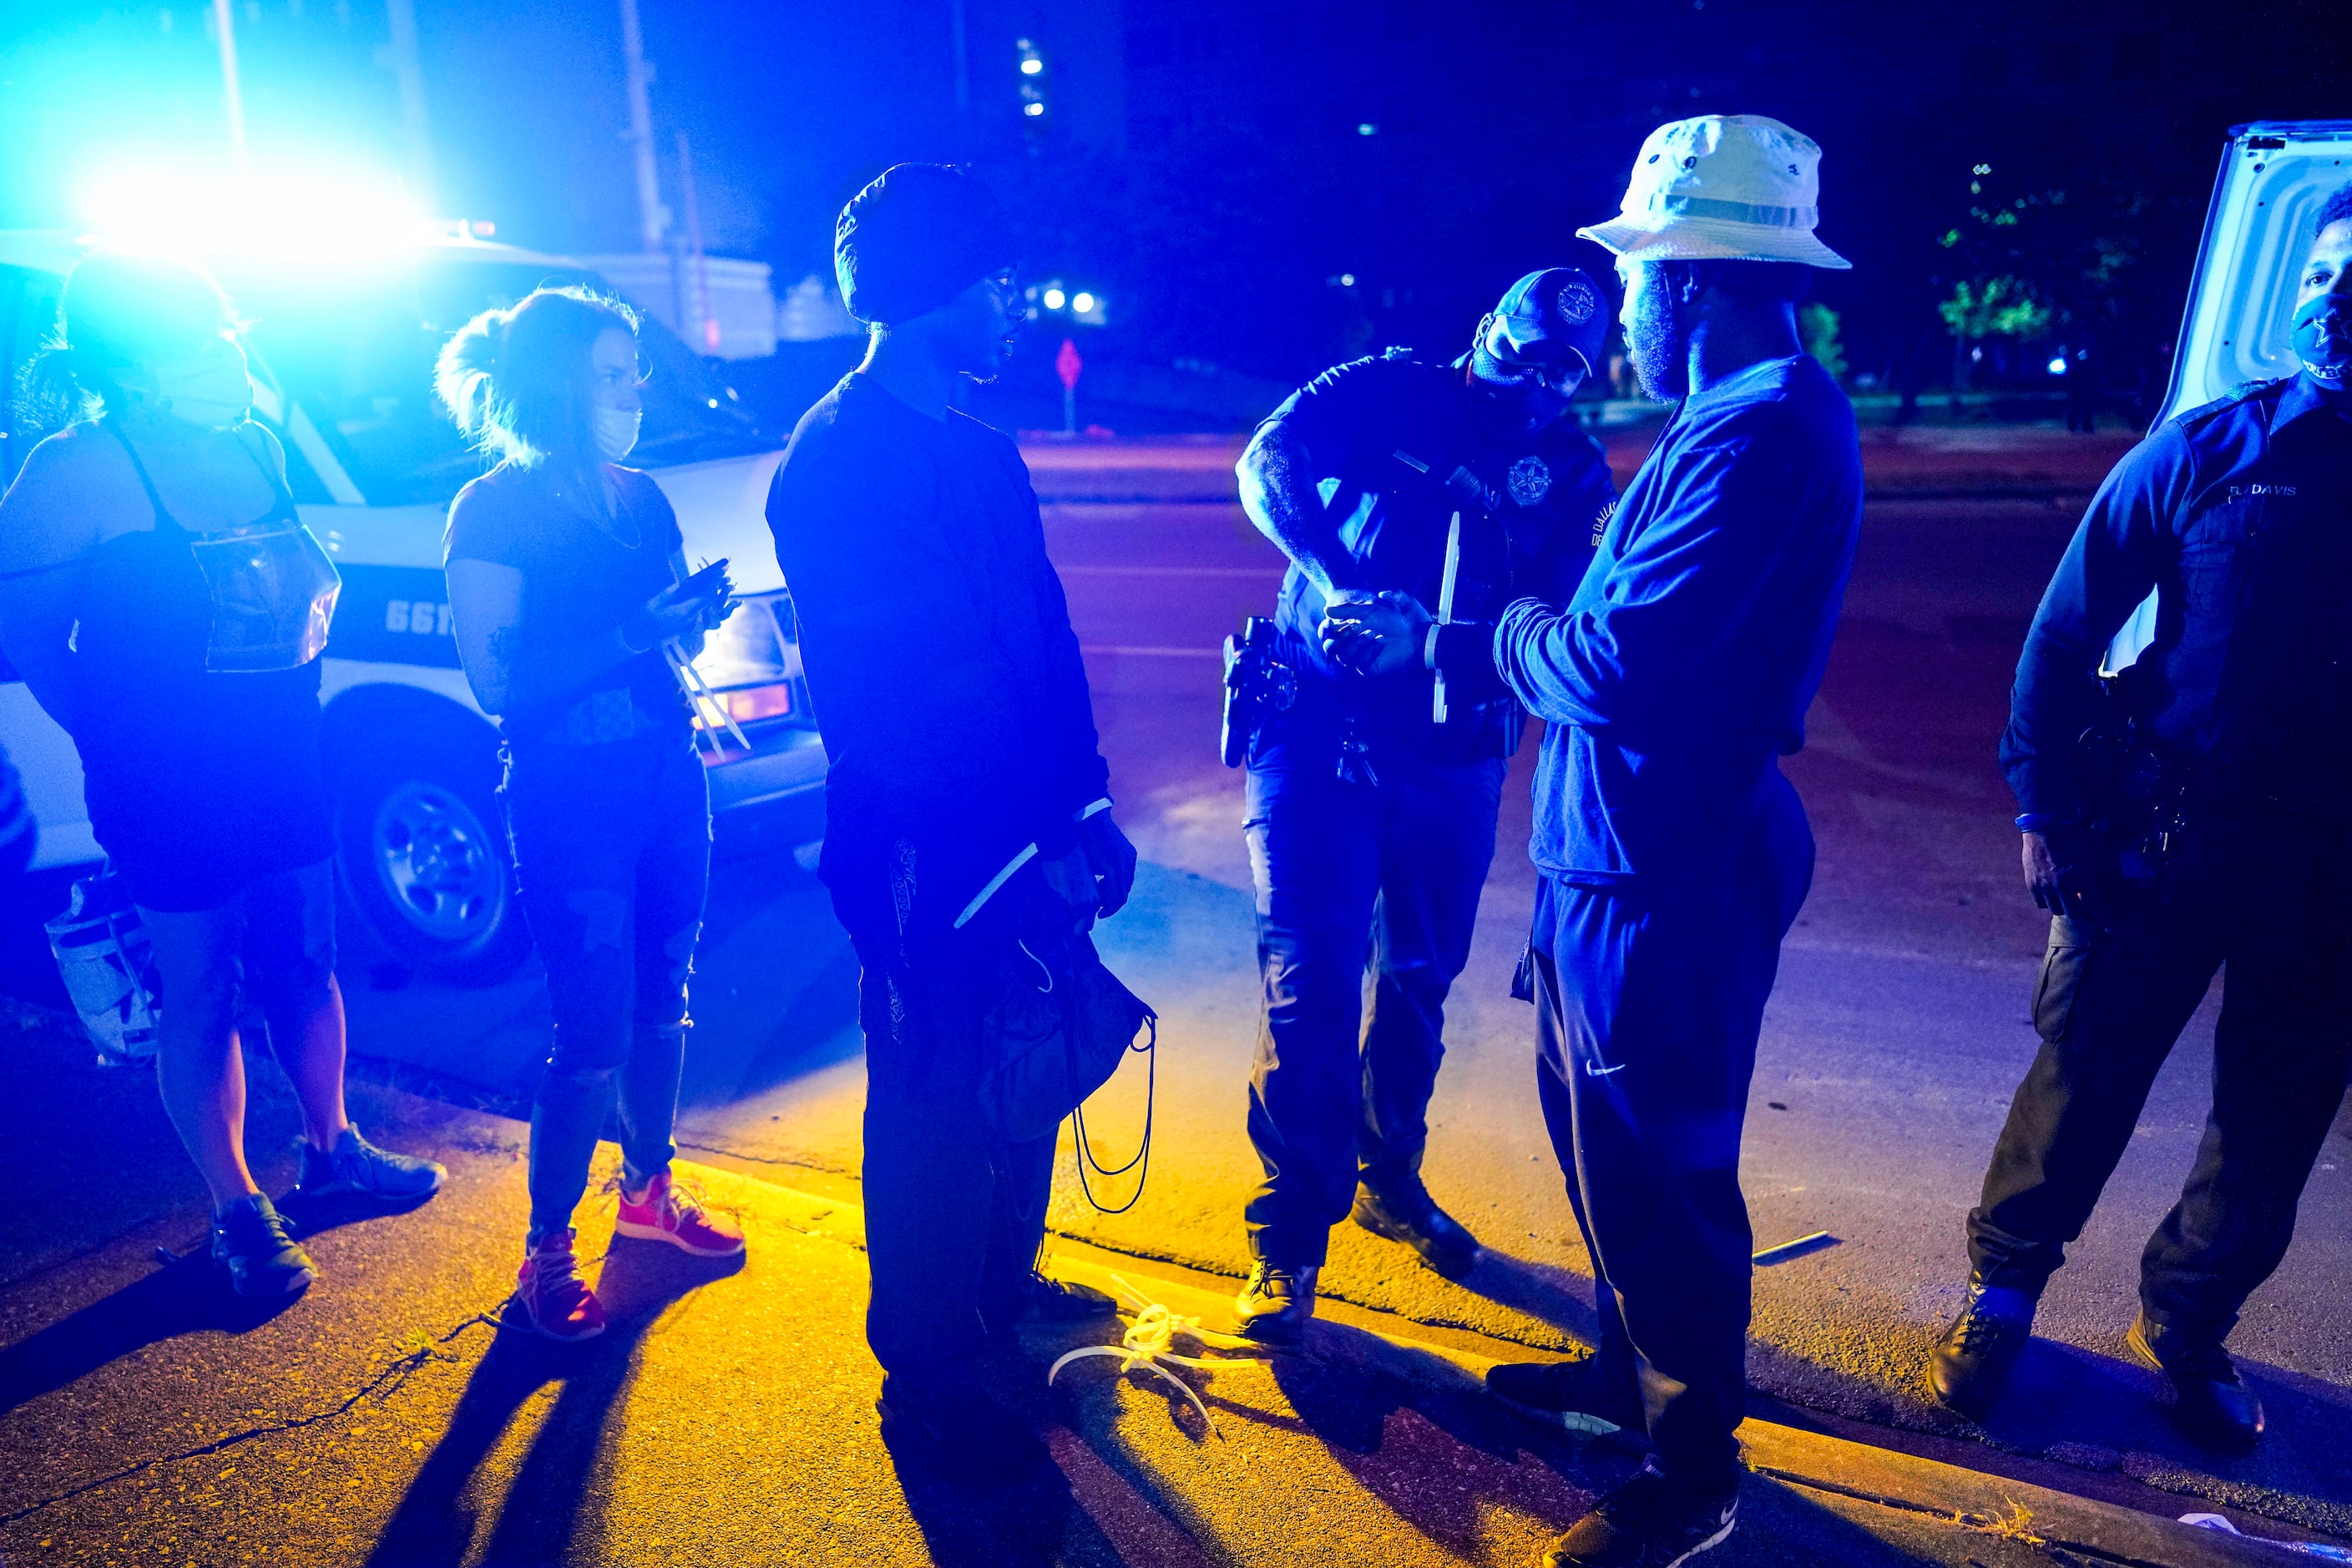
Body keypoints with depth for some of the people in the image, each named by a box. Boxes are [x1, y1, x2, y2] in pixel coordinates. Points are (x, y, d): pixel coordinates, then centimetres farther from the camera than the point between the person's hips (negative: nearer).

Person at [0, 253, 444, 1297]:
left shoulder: (255, 448, 6)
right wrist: (123, 742, -5)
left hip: (287, 774, 6)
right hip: (174, 802, -6)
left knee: (306, 969, 18)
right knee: (202, 1003, 6)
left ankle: (330, 1147, 38)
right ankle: (238, 1213, 22)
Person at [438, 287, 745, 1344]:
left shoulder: (642, 499, 11)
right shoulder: (494, 512, -8)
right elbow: (496, 680, -13)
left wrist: (697, 612, -4)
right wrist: (633, 634, -22)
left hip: (667, 780, 6)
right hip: (569, 800, -6)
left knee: (663, 998, 15)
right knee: (595, 1031, -3)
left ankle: (649, 1190, 36)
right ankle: (545, 1255, 16)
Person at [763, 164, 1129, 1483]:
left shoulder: (978, 443, 12)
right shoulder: (839, 461, -16)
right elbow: (878, 695, -21)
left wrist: (1086, 807, 8)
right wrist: (1034, 847, -20)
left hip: (1021, 844, 9)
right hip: (929, 863, -8)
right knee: (937, 1115, 6)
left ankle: (1006, 1289, 45)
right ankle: (925, 1378, 27)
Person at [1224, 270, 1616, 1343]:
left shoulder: (1573, 471, 7)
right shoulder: (1386, 393, 2)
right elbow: (1268, 462, -11)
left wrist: (1427, 641, -25)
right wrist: (1338, 584, -26)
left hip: (1452, 755, 4)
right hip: (1320, 725, -3)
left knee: (1419, 982, 15)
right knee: (1311, 979, -7)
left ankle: (1389, 1181, 36)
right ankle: (1291, 1234, 6)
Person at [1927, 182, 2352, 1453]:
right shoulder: (2214, 449, -4)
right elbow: (2067, 626, -3)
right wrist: (2041, 802, -8)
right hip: (2159, 840, -2)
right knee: (2084, 1081, 7)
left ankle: (2186, 1327, 34)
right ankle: (2002, 1289, 28)